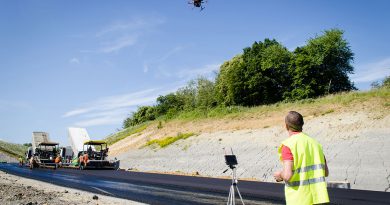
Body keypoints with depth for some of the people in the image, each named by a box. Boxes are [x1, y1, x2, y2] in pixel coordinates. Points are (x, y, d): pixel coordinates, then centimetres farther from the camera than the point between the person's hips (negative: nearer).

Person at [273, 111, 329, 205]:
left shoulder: (288, 145, -12)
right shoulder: (315, 143, 7)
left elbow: (287, 175, -20)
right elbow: (326, 172, 11)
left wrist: (279, 175, 1)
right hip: (318, 197, 5)